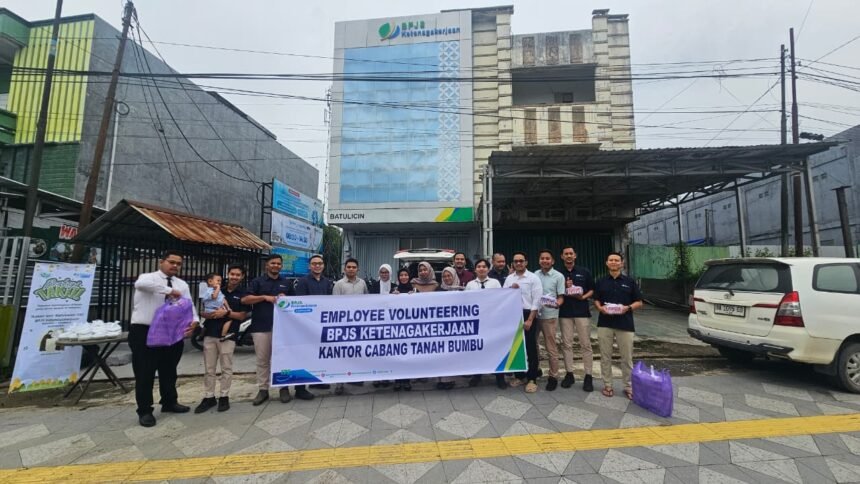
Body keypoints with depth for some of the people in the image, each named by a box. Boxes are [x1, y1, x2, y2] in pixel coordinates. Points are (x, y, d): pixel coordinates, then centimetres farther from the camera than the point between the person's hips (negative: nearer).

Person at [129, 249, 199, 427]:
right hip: (144, 331, -5)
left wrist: (194, 321, -24)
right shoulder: (148, 277, -7)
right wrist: (169, 290, -38)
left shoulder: (182, 285, 6)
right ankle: (144, 411, 18)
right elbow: (140, 284, -34)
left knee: (169, 371, 18)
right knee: (145, 373, 3)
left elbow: (189, 305, -5)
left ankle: (169, 402, 35)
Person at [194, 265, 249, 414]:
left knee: (226, 369, 3)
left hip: (228, 335, -4)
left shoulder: (243, 294, 2)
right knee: (209, 369, 9)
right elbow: (204, 312, 13)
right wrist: (211, 314, -10)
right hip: (210, 333, 4)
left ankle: (224, 397, 14)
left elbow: (242, 316, -4)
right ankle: (208, 397, 19)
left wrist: (226, 313, -17)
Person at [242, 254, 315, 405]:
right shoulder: (257, 281, 5)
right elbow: (245, 299, -5)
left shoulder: (286, 283, 13)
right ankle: (263, 389, 18)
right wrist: (265, 297, -17)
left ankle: (284, 388, 16)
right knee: (262, 360, 6)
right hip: (261, 326, -1)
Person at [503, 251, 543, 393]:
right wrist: (510, 289, -11)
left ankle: (531, 379, 15)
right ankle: (519, 376, 26)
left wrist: (530, 320, -14)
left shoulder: (533, 278, -5)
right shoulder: (509, 278, 9)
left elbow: (536, 300, -9)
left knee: (530, 347, 3)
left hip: (528, 314, -4)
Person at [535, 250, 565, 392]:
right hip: (534, 314, 4)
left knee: (551, 348, 4)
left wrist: (557, 303, -26)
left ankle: (553, 376, 17)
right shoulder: (534, 275, 7)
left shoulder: (558, 276, -4)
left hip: (549, 316, -4)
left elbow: (561, 297, -6)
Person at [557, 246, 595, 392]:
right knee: (566, 344, 5)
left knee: (586, 344, 1)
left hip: (582, 312, -1)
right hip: (564, 313, 1)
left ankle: (588, 376, 9)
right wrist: (563, 287, -12)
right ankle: (569, 374, 16)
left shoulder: (584, 272, 5)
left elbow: (592, 290, 8)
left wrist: (583, 297, -11)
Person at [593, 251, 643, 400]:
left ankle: (629, 386, 18)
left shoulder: (630, 281, 4)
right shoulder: (601, 282, 8)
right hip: (604, 324, 1)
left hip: (625, 324, -1)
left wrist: (628, 307, -14)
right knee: (605, 356, 7)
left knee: (627, 357, 4)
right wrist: (600, 308, -9)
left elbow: (639, 302, 5)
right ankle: (607, 385, 18)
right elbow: (596, 300, 12)